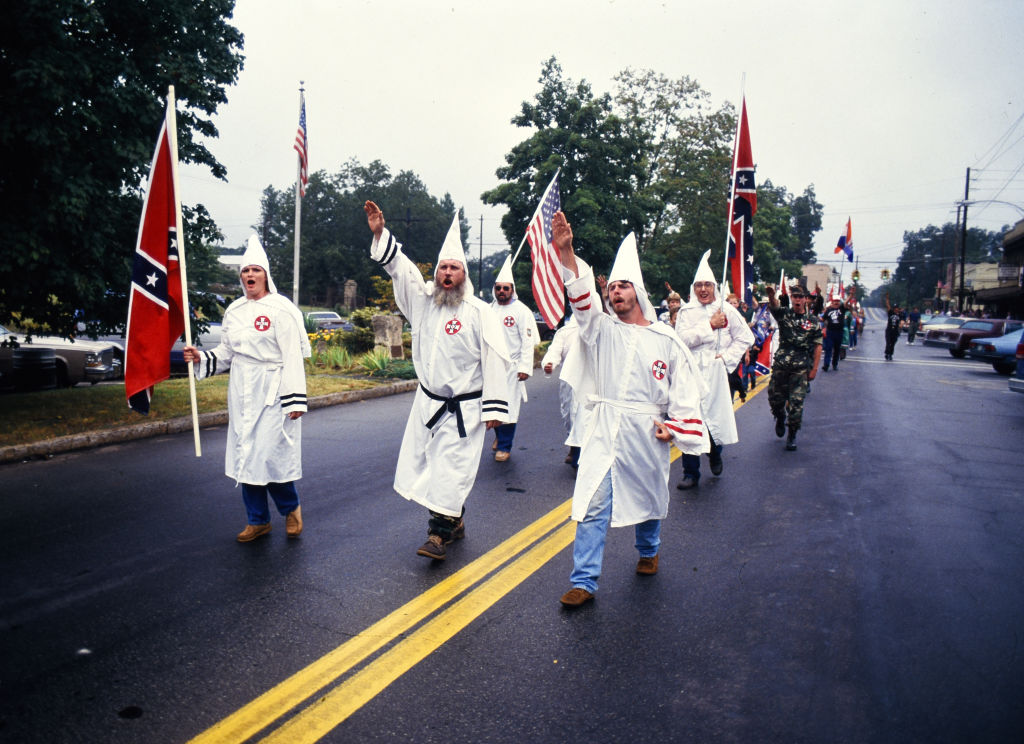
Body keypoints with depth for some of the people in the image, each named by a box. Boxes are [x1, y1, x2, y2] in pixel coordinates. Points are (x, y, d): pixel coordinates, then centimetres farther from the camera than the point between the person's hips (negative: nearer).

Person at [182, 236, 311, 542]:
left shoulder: (280, 308, -8)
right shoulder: (234, 310, 12)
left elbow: (293, 356, -12)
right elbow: (227, 352, 20)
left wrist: (295, 399, -17)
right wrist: (201, 358, 2)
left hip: (272, 392, -7)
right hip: (242, 393, 7)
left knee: (270, 454, -8)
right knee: (245, 455, 9)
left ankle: (291, 508, 20)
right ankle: (257, 520, 23)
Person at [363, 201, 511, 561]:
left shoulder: (480, 312, -11)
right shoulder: (423, 299, 4)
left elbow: (495, 361, -13)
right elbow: (398, 267, 8)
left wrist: (494, 407, -16)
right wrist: (380, 234, -5)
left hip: (463, 409, -6)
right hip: (428, 402, 6)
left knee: (450, 468, -6)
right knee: (423, 462, 12)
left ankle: (439, 533, 4)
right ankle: (455, 522, 28)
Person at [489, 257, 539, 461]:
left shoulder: (521, 311, -5)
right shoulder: (489, 309, 10)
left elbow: (528, 341, -9)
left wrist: (525, 367, -16)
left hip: (511, 366, -4)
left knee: (508, 406, -3)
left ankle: (504, 446, 7)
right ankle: (499, 436, 32)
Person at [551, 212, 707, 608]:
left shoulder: (665, 339, 4)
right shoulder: (601, 328, 4)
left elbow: (684, 386, 7)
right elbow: (581, 296, -12)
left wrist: (675, 425, -3)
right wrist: (566, 251, -26)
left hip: (648, 431, 1)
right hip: (604, 430, 0)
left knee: (648, 497, 17)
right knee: (593, 505, -6)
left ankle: (648, 552, 45)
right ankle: (584, 582, -1)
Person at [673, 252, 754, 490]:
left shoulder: (726, 310, 4)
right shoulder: (686, 312, 4)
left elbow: (745, 337, 9)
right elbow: (683, 338, -11)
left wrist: (727, 357, -2)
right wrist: (709, 325, -12)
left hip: (715, 374, 0)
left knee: (717, 419, 4)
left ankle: (715, 454, 38)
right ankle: (691, 474, 10)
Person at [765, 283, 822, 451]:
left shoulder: (813, 321, 5)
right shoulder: (783, 314, 2)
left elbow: (817, 346, 6)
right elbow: (773, 306, -21)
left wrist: (814, 369, -1)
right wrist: (771, 296, -44)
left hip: (801, 368, -1)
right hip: (780, 365, 1)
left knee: (796, 402, -4)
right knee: (775, 398, 8)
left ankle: (792, 435, 10)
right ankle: (780, 418, 40)